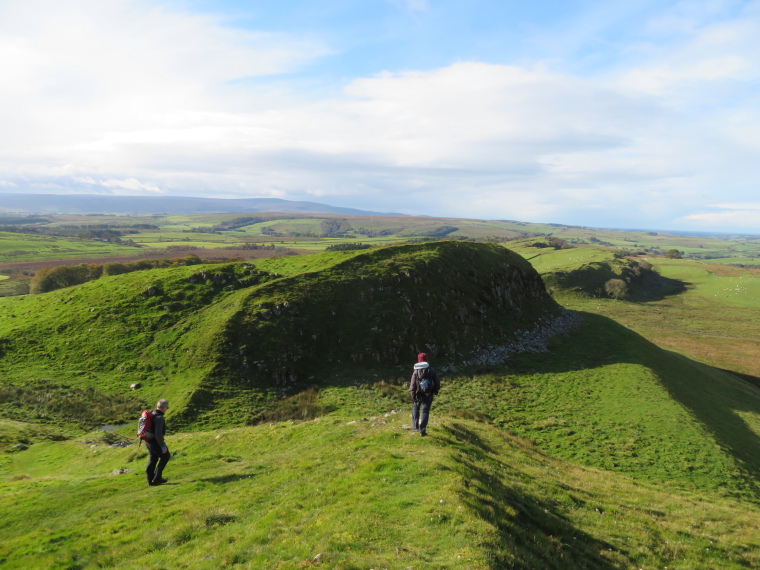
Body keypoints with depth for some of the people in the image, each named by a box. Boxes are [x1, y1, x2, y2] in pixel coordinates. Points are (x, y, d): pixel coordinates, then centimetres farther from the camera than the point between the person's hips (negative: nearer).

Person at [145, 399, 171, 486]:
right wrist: (163, 446, -22)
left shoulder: (151, 414, 4)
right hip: (155, 442, -9)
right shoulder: (159, 418, -25)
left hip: (148, 441, 9)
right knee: (165, 456, 10)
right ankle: (157, 477, 11)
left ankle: (151, 480, 24)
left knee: (152, 459, 18)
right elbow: (158, 434, -30)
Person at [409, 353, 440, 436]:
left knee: (415, 409, 23)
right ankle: (422, 430, 0)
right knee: (425, 412, 4)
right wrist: (436, 390, 15)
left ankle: (415, 426, 29)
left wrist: (413, 395, -2)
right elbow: (437, 382, -1)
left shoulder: (416, 371, -8)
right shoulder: (432, 370, -6)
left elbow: (412, 385, -8)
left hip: (418, 394, 0)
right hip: (428, 395, 0)